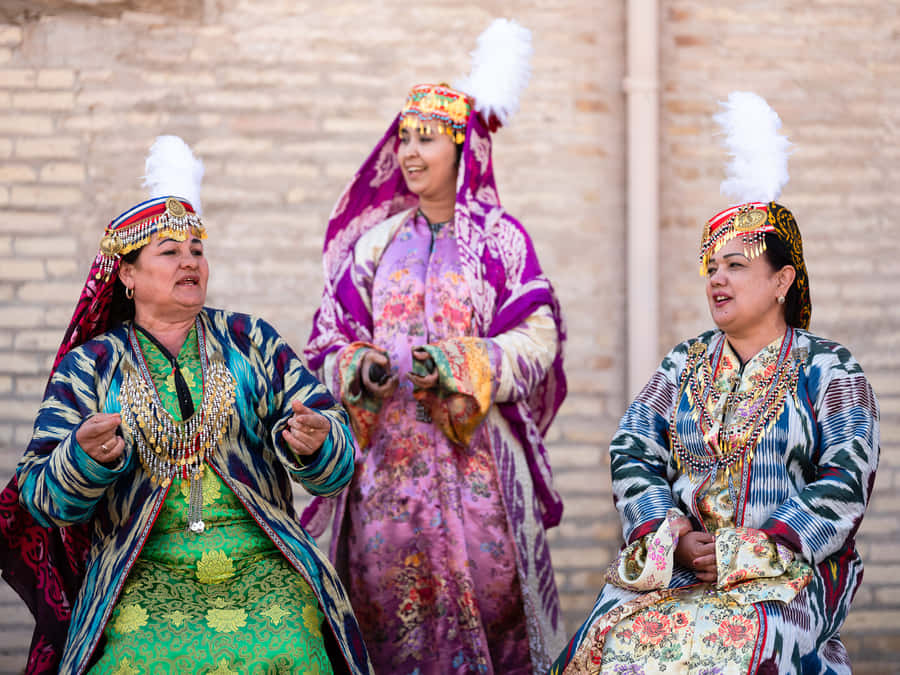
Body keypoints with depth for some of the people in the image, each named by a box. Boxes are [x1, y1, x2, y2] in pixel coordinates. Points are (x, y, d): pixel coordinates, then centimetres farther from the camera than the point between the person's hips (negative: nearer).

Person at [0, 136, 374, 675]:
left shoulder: (250, 342, 13)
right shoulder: (89, 365, 10)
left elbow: (337, 461, 6)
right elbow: (44, 500, 2)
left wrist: (312, 444, -18)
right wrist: (89, 456, -19)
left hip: (262, 570, 1)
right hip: (145, 581, -1)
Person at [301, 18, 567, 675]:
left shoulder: (501, 239, 2)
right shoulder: (377, 240, 12)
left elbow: (536, 340, -5)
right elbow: (333, 337, 9)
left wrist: (460, 365, -19)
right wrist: (361, 368, -12)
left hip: (476, 455, -3)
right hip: (387, 453, 3)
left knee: (482, 590, -8)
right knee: (388, 592, -1)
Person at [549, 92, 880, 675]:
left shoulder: (828, 368, 5)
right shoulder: (685, 364, 18)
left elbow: (846, 481, -6)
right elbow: (633, 451, 9)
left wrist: (750, 551, -15)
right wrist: (668, 535, -10)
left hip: (792, 566, -4)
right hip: (677, 560, 4)